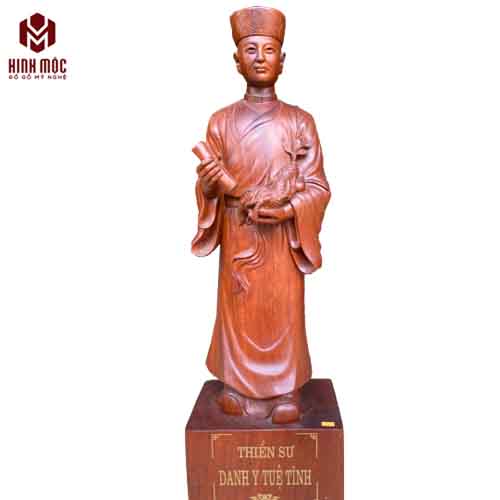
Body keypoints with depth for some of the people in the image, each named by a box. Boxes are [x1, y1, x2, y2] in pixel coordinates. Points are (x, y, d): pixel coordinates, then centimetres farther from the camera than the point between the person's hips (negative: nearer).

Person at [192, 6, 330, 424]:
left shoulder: (300, 121, 1)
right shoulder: (221, 121, 3)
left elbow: (318, 187, -1)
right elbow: (208, 190, 4)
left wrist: (285, 209, -19)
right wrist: (208, 185, -19)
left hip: (283, 241, -1)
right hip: (236, 241, 1)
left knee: (283, 315, 5)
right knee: (239, 314, 9)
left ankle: (286, 391, 22)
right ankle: (239, 386, 26)